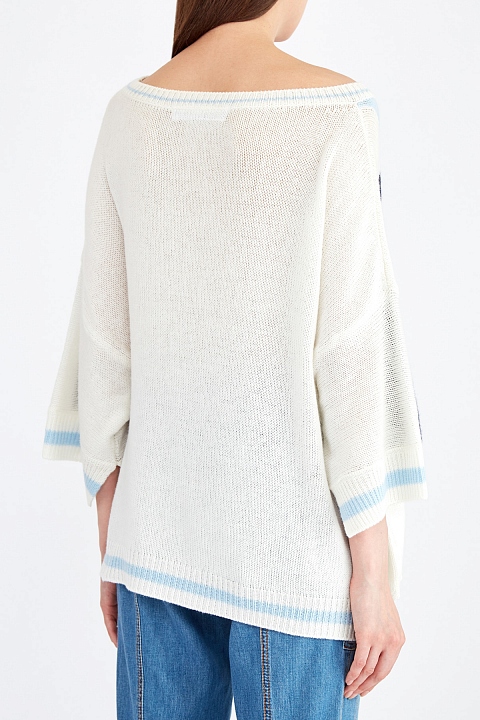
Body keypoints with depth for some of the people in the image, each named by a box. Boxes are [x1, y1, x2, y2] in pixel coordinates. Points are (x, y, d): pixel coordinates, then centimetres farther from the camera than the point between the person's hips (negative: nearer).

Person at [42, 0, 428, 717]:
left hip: (157, 535, 5)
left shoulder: (130, 115, 2)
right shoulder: (332, 113, -12)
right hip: (292, 546, -4)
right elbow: (351, 350, -14)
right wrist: (374, 570, -6)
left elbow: (103, 340, 4)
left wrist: (112, 542, 14)